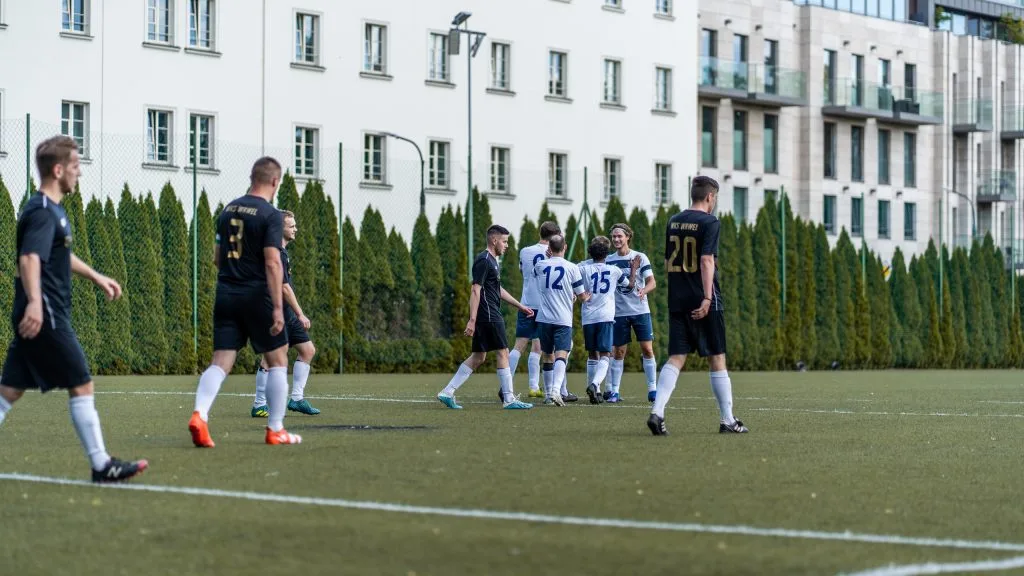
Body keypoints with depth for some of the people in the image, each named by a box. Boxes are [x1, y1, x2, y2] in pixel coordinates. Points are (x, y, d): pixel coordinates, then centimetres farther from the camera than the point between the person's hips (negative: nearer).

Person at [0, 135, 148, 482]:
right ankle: (102, 466, 2)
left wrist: (96, 277, 42)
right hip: (44, 317, -10)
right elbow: (30, 259, -31)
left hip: (36, 316, 10)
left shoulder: (52, 210, 18)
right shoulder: (42, 213, -14)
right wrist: (34, 302, -46)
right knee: (82, 386, -3)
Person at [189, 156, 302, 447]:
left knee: (221, 362, 2)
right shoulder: (271, 215, -10)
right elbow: (272, 263, -18)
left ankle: (199, 415, -21)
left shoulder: (228, 210, 11)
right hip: (257, 295, -5)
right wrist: (278, 308, -19)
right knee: (278, 360, 9)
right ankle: (275, 430, 12)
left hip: (226, 293, 5)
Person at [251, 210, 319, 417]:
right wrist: (300, 314, -19)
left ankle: (297, 399, 13)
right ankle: (259, 406, -2)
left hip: (288, 314, 10)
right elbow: (284, 287, -21)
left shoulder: (282, 251, 15)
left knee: (308, 350, 10)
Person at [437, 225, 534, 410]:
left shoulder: (491, 261, 19)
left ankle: (447, 393, 8)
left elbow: (498, 290, 29)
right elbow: (476, 291, -19)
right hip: (488, 316, -10)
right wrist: (472, 320, -23)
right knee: (503, 353, -5)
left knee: (478, 357, 9)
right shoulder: (484, 261, -13)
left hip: (490, 317, 10)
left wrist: (520, 306, 30)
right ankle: (509, 400, -1)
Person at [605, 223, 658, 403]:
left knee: (647, 350, -6)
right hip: (619, 312, 1)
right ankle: (613, 391, 9)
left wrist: (644, 290, -25)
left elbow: (652, 282, -4)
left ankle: (652, 389, -1)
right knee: (619, 352, 3)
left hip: (640, 310, -1)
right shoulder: (609, 261, 7)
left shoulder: (640, 257, 2)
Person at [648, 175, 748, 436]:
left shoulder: (673, 222, 12)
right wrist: (707, 297, -22)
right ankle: (728, 420, 11)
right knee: (717, 358, 4)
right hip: (703, 303, -5)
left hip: (677, 302, 5)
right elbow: (706, 260, -18)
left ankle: (657, 412, -16)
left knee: (676, 358, 2)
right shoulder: (709, 222, -8)